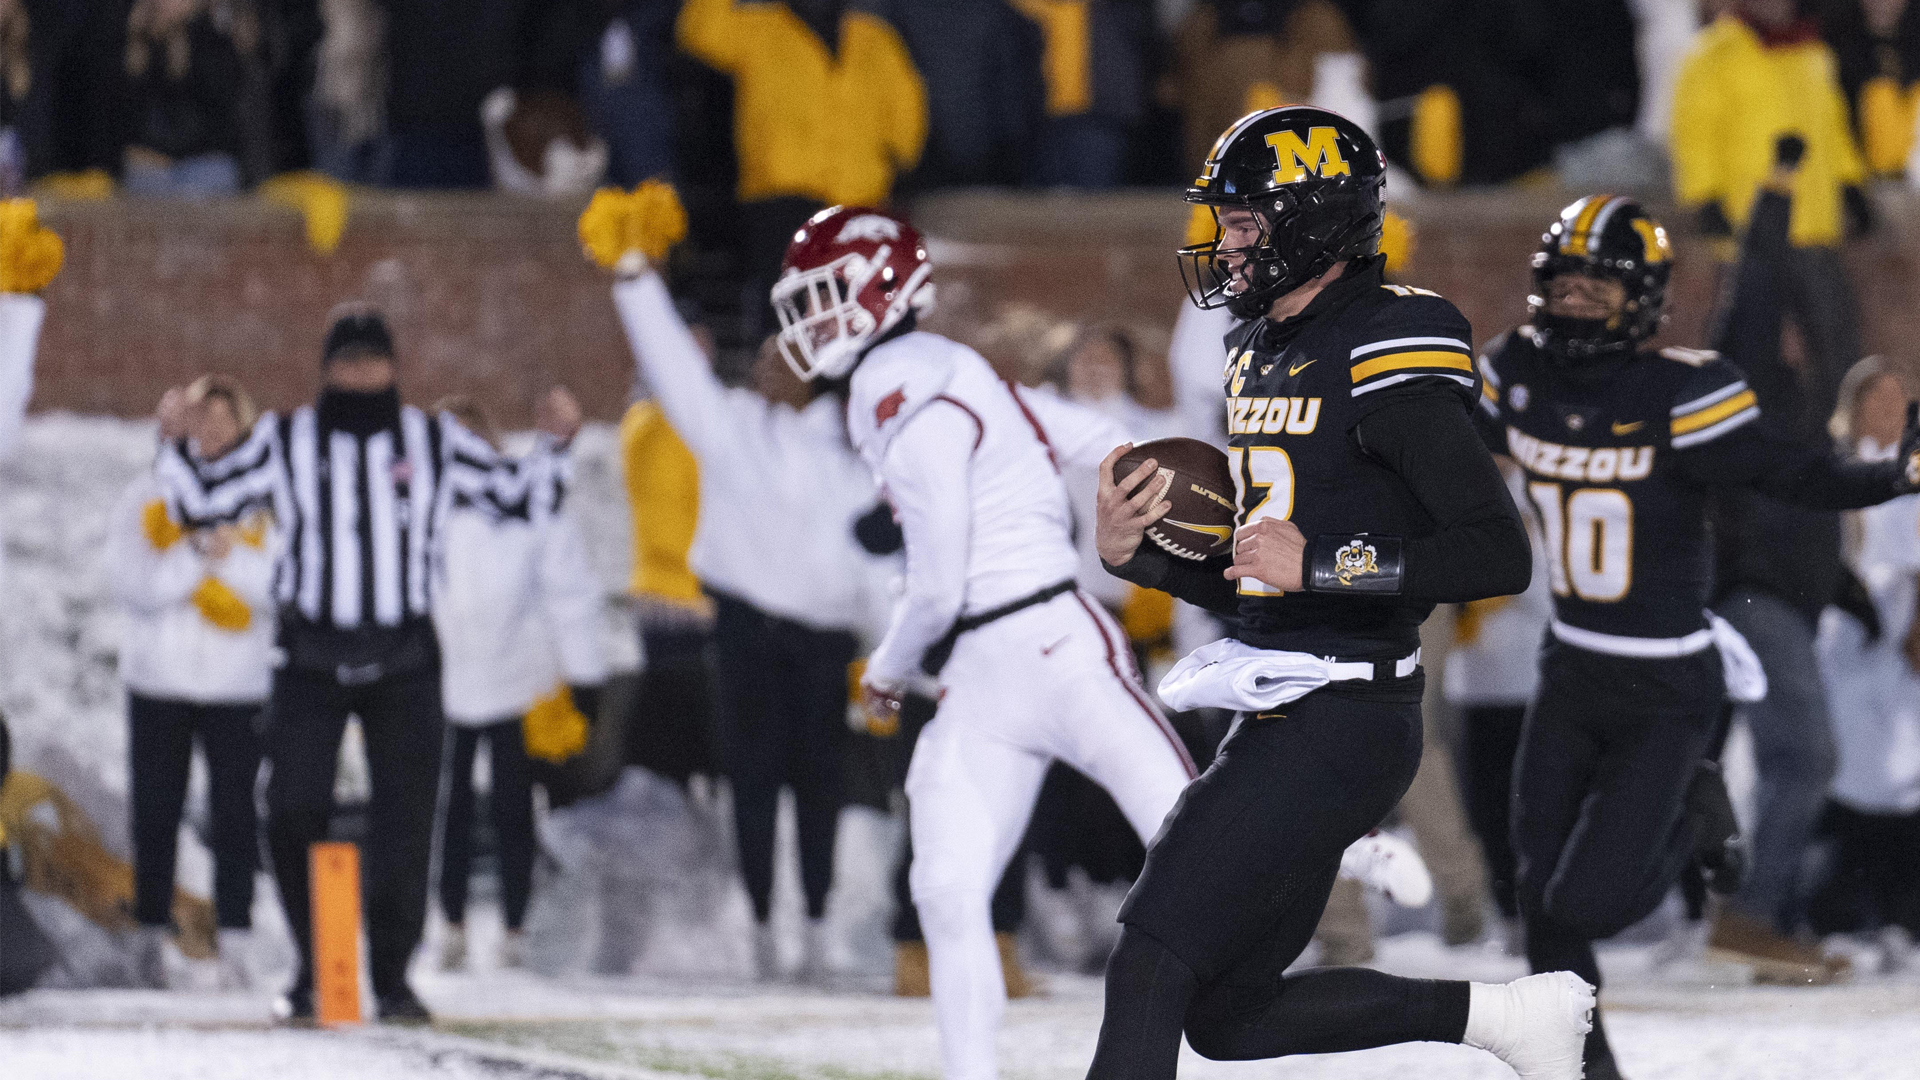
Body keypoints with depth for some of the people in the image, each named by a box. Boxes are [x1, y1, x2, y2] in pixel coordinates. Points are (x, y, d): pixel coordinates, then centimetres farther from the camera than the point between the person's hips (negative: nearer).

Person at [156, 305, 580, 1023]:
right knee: (293, 813, -7)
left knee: (404, 821, -1)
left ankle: (392, 976, 8)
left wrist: (556, 443, -2)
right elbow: (201, 505, 7)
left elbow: (513, 493, 13)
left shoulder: (434, 443, 8)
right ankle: (311, 969, 9)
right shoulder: (286, 443, 6)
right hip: (311, 658, -1)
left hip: (404, 660, 1)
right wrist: (173, 446, -9)